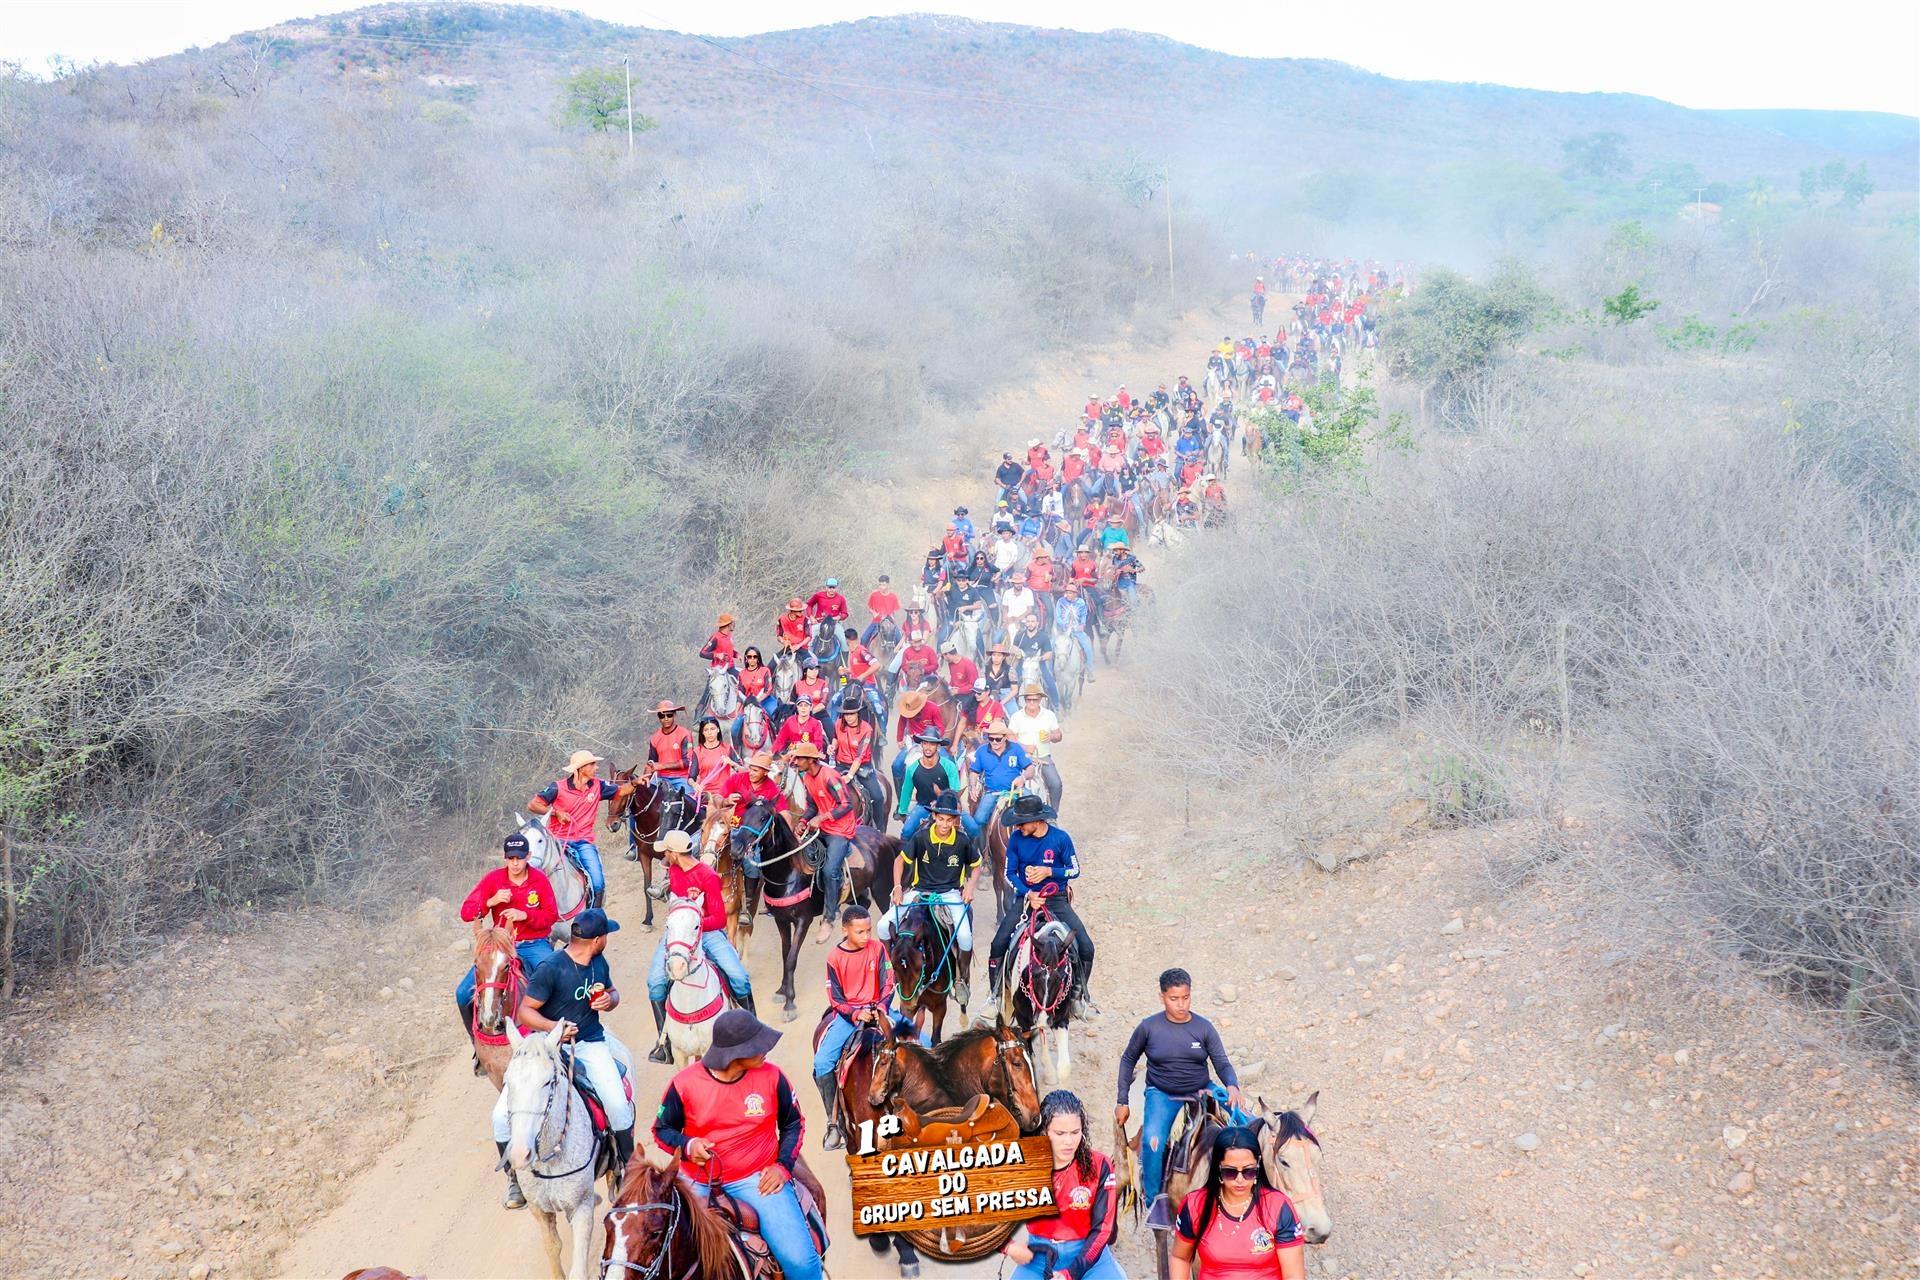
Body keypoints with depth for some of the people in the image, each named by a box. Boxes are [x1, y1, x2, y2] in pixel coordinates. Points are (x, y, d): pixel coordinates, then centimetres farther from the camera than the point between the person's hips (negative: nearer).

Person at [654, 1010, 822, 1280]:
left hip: (757, 1178, 0)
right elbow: (662, 1129, 5)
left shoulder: (771, 1077, -5)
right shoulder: (686, 1083, -9)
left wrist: (784, 1165, -2)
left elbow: (794, 1123, 11)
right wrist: (687, 1145, -15)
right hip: (699, 1182, 1)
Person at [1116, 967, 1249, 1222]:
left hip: (1201, 1091, 2)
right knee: (1152, 1141, -31)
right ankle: (1152, 1199, -15)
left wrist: (1232, 1086, -25)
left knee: (1248, 1124, -17)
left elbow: (1222, 1064, -2)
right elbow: (1128, 1060, 7)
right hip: (1162, 1095, -2)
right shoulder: (1149, 1027, -7)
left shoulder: (1204, 1028, -4)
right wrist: (1123, 1102, 6)